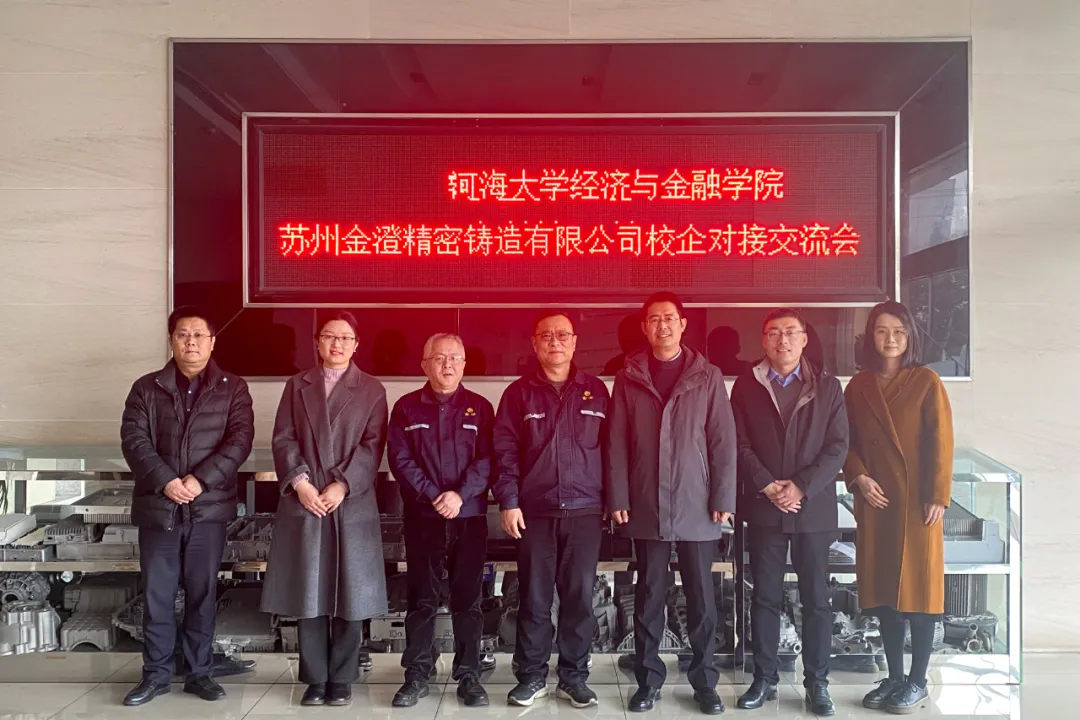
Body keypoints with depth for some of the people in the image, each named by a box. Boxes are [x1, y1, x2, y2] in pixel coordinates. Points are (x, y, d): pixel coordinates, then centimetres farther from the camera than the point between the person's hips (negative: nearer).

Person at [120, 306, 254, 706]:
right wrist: (166, 481, -15)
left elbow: (239, 440, -5)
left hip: (209, 507, -1)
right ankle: (156, 674, 20)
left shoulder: (232, 389, 5)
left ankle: (199, 673, 19)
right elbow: (133, 439, -2)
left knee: (202, 593, 7)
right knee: (157, 594, 7)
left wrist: (200, 480, -16)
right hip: (157, 506, 1)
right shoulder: (146, 388, 8)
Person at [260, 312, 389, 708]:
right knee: (308, 594, 5)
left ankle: (341, 679, 15)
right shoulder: (297, 385, 12)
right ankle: (315, 678, 16)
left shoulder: (372, 389, 6)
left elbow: (372, 445, -3)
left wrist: (342, 485, -14)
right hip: (303, 503, 1)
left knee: (349, 595, 3)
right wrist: (300, 482, -11)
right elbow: (284, 439, 3)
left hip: (352, 505, -1)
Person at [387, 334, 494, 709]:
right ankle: (417, 675, 17)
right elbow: (400, 458, -2)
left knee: (468, 599, 5)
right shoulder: (407, 407, 5)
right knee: (422, 599, 6)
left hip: (470, 516, 0)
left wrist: (461, 495, -16)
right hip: (423, 516, 0)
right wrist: (432, 495, -13)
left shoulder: (480, 407, 6)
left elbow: (487, 459, -2)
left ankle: (469, 675, 15)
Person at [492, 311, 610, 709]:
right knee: (534, 598, 6)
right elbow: (505, 450, 1)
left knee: (580, 597, 6)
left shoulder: (596, 390, 7)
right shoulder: (519, 392, 4)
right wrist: (509, 501, -6)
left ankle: (573, 677, 20)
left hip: (585, 511, 1)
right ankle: (531, 676, 20)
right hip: (534, 511, -1)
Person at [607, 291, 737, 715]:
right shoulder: (629, 377, 4)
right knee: (649, 596, 9)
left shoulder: (708, 377, 2)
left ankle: (705, 682, 21)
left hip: (696, 506, 0)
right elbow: (617, 443, 2)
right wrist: (618, 499, -3)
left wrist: (723, 498, -5)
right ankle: (649, 679, 21)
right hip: (646, 506, 1)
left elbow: (723, 441, 0)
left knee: (701, 598, 8)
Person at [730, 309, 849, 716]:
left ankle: (817, 683, 17)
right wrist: (768, 487, -13)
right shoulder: (746, 386, 6)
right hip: (763, 508, 0)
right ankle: (764, 679, 17)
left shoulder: (828, 387, 5)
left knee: (816, 599, 5)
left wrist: (801, 487, -13)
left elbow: (837, 447, -2)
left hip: (814, 507, 0)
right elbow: (740, 445, 0)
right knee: (765, 597, 7)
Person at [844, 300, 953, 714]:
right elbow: (848, 441, 10)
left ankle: (918, 681, 15)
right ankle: (894, 676, 21)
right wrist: (859, 477, -6)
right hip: (875, 502, 4)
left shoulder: (926, 381, -3)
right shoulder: (858, 386, 7)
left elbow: (940, 442, -6)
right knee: (883, 589, 9)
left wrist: (938, 496, -11)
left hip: (917, 501, -3)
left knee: (918, 588, 3)